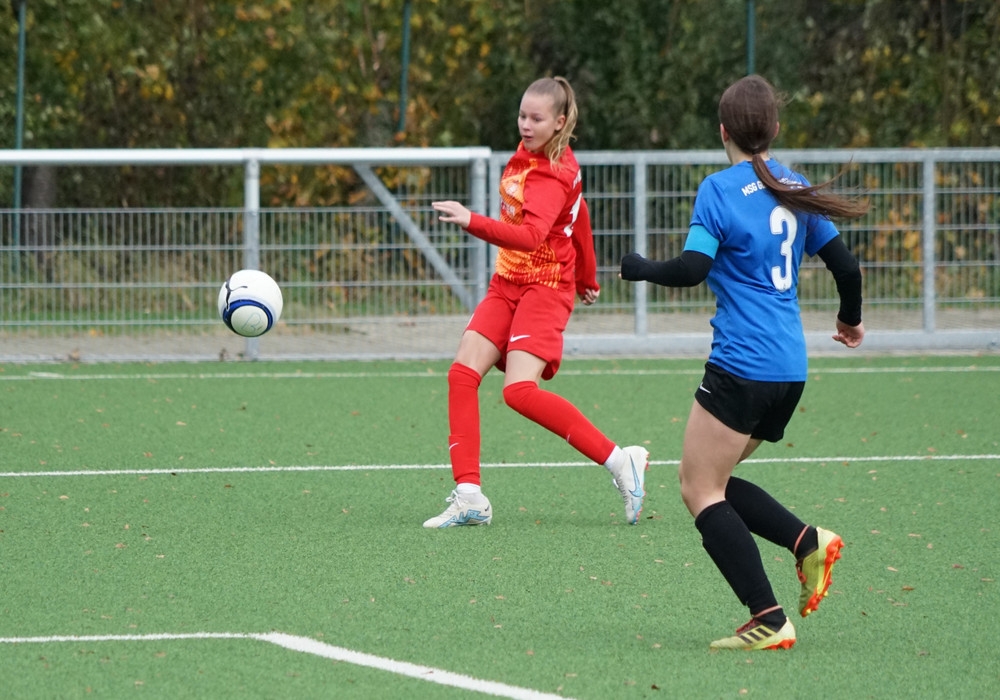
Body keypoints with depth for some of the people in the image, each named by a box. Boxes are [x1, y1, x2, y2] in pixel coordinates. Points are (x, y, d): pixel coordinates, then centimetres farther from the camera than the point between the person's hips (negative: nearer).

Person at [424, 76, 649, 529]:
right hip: (507, 284, 9)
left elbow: (530, 236, -36)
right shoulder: (529, 155, 9)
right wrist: (587, 277, 33)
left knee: (520, 391, -23)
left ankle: (619, 461, -13)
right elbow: (579, 216, 23)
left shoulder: (552, 176, -18)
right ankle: (469, 496, -11)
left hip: (544, 289, -9)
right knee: (463, 373, -9)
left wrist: (472, 222, -49)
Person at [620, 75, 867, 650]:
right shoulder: (796, 190, 11)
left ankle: (768, 620, -12)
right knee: (709, 481, 19)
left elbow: (692, 269, -17)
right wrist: (851, 321, 33)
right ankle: (809, 542, -1)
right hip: (790, 370, 8)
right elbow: (845, 264, 14)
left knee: (701, 489, -2)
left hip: (741, 365, -8)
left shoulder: (720, 190, -9)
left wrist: (640, 268, 2)